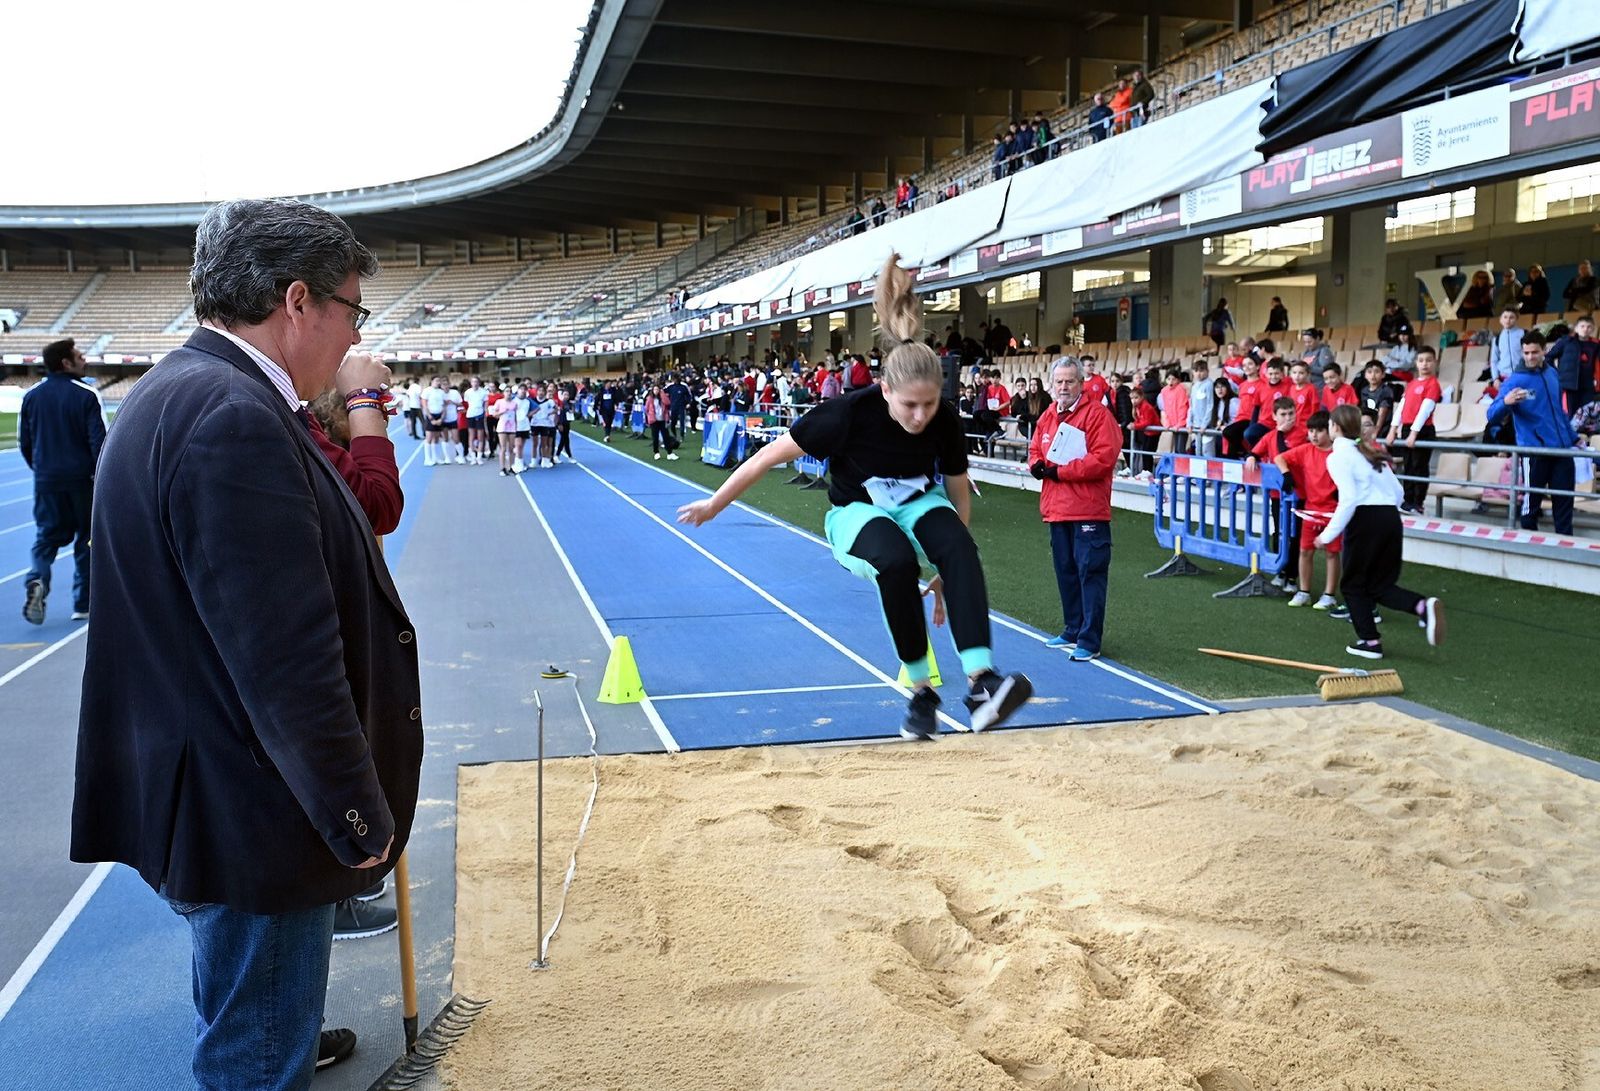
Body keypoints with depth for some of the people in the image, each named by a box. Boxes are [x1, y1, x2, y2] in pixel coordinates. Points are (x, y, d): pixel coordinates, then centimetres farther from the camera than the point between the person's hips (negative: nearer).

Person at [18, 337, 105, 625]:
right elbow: (98, 441, -15)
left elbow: (24, 443, 9)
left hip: (46, 481, 4)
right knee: (87, 539, 8)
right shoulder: (85, 395, -10)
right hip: (82, 480, -4)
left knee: (46, 536, 14)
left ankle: (36, 581, -15)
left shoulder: (32, 396, 4)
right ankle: (83, 604, 13)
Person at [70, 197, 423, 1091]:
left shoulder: (181, 395, 8)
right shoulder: (233, 418, -26)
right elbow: (286, 659, -27)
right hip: (249, 818, -10)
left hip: (206, 803, 10)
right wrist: (356, 815, -19)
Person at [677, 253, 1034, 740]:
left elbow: (959, 494, -3)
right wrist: (715, 504, -9)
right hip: (857, 513, -3)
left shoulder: (944, 421, -19)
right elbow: (770, 455, -17)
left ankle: (982, 683, -42)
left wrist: (948, 571, 1)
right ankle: (921, 692, -22)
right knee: (897, 560, -38)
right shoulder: (850, 413, -29)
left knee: (961, 546, -34)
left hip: (919, 503, 3)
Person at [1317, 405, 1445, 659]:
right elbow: (1398, 492, 16)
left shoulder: (1338, 456, -6)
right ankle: (1423, 606, -11)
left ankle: (1369, 641, 12)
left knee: (1353, 584, 11)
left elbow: (1348, 500, -16)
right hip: (1392, 518, 7)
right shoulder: (1370, 451, 18)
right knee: (1380, 585, 14)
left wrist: (1328, 535, -12)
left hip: (1365, 520, -7)